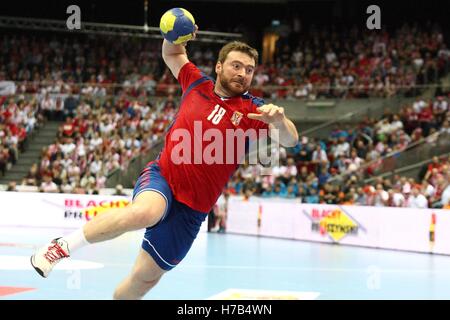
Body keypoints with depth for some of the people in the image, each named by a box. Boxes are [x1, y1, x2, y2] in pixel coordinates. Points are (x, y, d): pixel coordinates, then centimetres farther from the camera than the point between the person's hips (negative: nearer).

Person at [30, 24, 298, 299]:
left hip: (192, 208, 1)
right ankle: (64, 246, -19)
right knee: (143, 212, -37)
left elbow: (290, 140, -15)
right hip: (162, 177, -1)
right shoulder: (198, 83, 5)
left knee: (145, 278, 5)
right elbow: (172, 54, 22)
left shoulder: (253, 110, -2)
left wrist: (279, 120, -38)